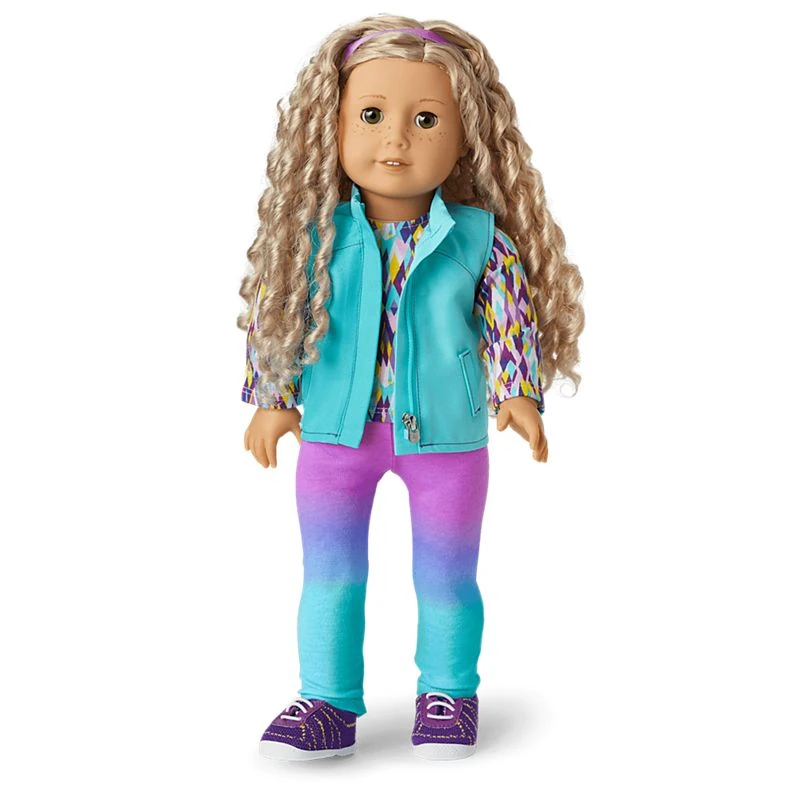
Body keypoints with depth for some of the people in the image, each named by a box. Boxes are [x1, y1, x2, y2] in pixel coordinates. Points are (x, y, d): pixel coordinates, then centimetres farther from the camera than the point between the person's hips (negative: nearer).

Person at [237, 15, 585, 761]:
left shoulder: (481, 239, -7)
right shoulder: (317, 235, -6)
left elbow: (513, 317, 0)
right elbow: (273, 312, 2)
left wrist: (520, 393, -9)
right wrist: (272, 400, 1)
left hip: (447, 437, -1)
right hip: (336, 434, 1)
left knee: (446, 579, 11)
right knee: (329, 575, 9)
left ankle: (447, 694, 31)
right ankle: (329, 703, 23)